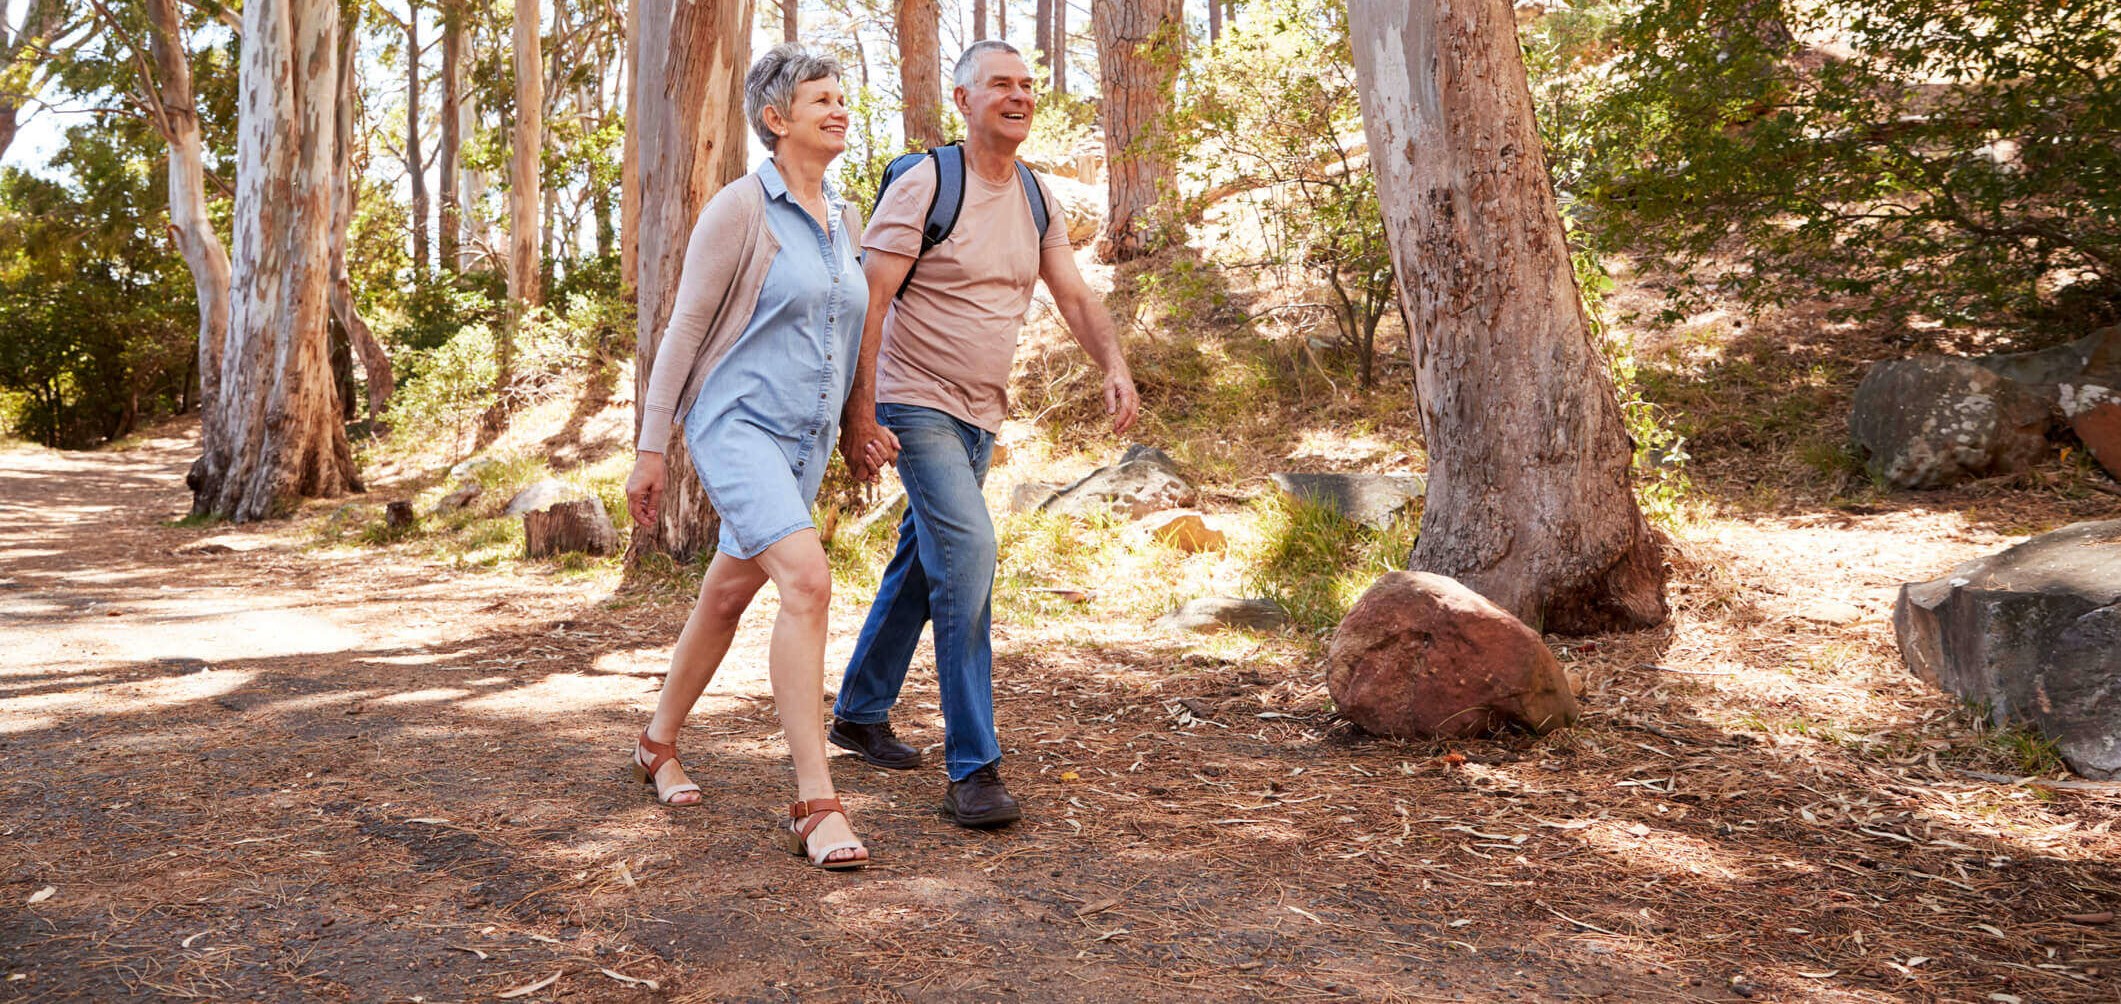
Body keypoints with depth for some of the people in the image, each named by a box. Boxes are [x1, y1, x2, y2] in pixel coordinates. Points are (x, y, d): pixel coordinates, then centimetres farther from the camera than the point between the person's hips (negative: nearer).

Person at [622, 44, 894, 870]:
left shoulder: (843, 219, 12)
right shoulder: (739, 208, -10)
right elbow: (685, 328, -8)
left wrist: (858, 419, 12)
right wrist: (651, 447, -8)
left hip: (806, 439, 8)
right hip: (737, 426, -8)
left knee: (727, 598, 18)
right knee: (808, 582, -25)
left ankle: (659, 744, 39)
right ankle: (815, 805, -22)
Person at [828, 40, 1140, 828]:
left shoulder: (1037, 199, 8)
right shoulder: (924, 185, -13)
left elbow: (1075, 297, 7)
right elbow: (865, 304, -16)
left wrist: (1115, 369, -12)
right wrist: (857, 417, -21)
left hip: (982, 414, 8)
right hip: (917, 404, -8)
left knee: (921, 567, 16)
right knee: (967, 550, -20)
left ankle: (859, 713, 34)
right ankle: (972, 770, -16)